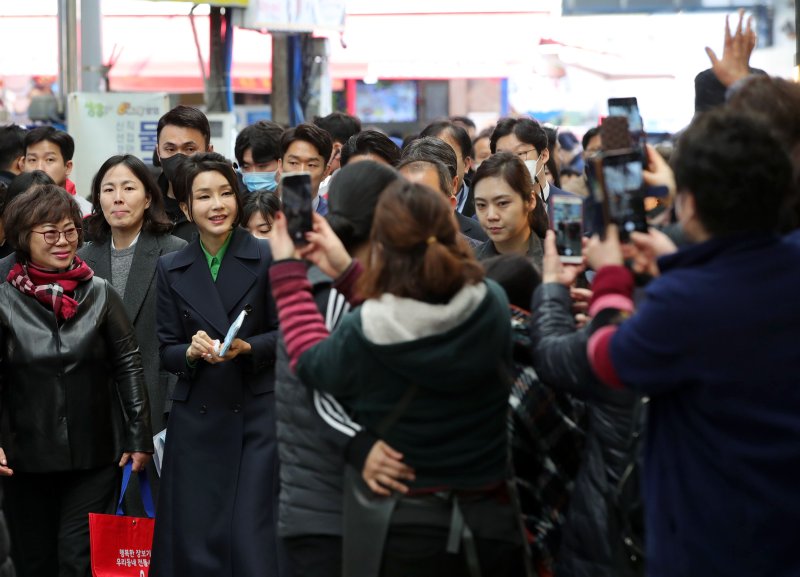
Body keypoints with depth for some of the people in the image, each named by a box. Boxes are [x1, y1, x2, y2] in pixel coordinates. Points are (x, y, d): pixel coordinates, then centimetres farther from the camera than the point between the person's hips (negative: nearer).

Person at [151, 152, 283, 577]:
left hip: (259, 413, -3)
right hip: (196, 418, 3)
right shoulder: (171, 269, 8)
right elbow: (166, 351, 8)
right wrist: (192, 351, -13)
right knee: (195, 540, 3)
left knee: (252, 538, -9)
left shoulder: (267, 258, -1)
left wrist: (247, 347, -16)